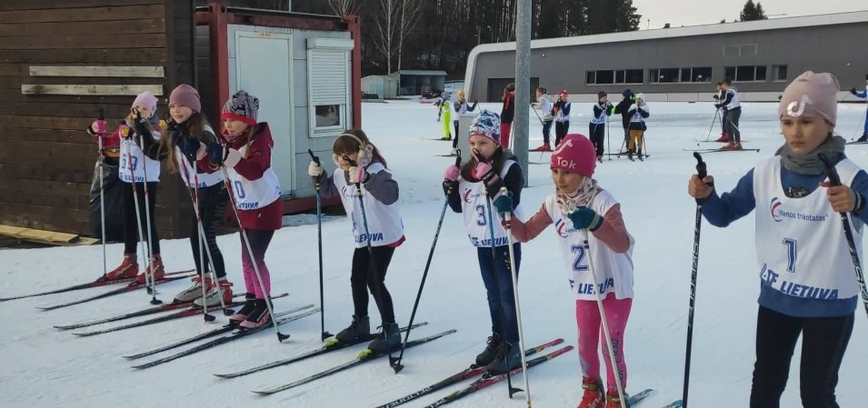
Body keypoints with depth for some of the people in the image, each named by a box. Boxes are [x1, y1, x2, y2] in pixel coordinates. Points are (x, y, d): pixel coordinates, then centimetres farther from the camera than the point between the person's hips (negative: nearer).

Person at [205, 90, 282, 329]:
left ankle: (264, 306, 4)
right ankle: (251, 301, 25)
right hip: (244, 209, 8)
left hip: (265, 208, -8)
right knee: (247, 258, 13)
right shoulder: (227, 140, 2)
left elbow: (254, 172, -36)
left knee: (254, 258, -8)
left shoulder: (259, 142, -20)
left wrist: (227, 156, -44)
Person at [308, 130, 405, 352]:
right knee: (357, 280, 16)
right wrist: (318, 175, -1)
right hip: (362, 237, 9)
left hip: (385, 235, -9)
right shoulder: (341, 174, 1)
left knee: (374, 281, -9)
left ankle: (391, 330, 3)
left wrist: (365, 178, -54)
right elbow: (327, 190, 19)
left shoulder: (376, 171, -24)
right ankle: (360, 324, 34)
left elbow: (391, 194, -42)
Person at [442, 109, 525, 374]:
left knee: (507, 296, -1)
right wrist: (450, 184, -7)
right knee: (493, 294, 17)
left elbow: (510, 204, -25)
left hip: (506, 242, -6)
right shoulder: (467, 170, 4)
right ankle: (497, 339, 29)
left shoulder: (510, 168, -14)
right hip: (482, 243, 6)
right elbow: (458, 206, 9)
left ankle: (512, 348, 8)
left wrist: (491, 180, -32)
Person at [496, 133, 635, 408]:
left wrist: (595, 222, -55)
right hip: (583, 287, 5)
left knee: (611, 346, 1)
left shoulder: (602, 201, -27)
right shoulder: (554, 203, -9)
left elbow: (622, 244, -39)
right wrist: (508, 215, -20)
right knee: (586, 344, 17)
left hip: (615, 287, -5)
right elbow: (525, 233, -1)